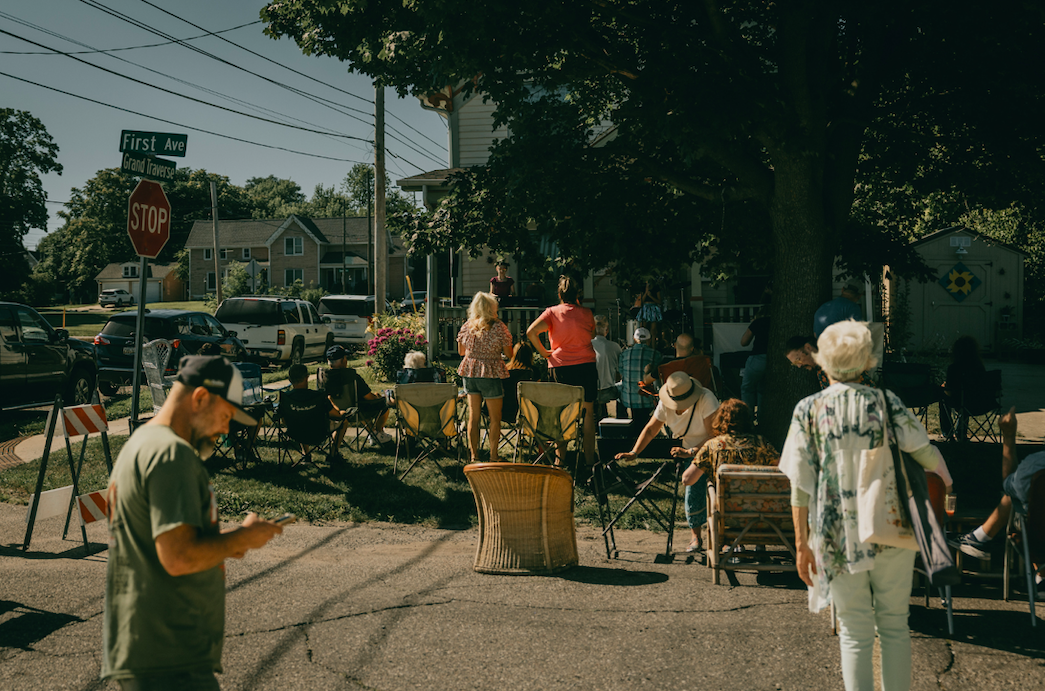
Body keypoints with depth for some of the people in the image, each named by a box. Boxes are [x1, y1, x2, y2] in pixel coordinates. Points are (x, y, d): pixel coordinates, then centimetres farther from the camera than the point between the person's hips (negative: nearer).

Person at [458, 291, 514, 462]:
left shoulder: (466, 326, 2)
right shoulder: (498, 327, -10)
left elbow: (461, 351, 13)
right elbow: (508, 354, -7)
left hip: (470, 372, 4)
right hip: (491, 374, -4)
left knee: (473, 417, 10)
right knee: (495, 418, 7)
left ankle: (474, 456, 13)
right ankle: (493, 457, 9)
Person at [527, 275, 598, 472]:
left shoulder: (553, 312, -2)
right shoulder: (586, 313, 3)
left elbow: (531, 332, -13)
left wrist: (544, 352, -1)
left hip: (560, 367, -1)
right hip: (587, 366, 1)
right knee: (588, 413, 9)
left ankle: (560, 460, 8)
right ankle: (589, 460, 11)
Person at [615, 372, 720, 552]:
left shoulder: (706, 399, -29)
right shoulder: (665, 404, -13)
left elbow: (715, 435, -31)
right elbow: (650, 430, -5)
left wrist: (690, 452, -40)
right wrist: (633, 453, -17)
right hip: (693, 452, 4)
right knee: (693, 492, -8)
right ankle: (696, 537, 10)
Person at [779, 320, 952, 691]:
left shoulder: (808, 410, -3)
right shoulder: (885, 402, -2)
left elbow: (801, 485, -4)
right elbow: (926, 452, 1)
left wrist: (802, 543, 1)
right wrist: (946, 481, 23)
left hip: (840, 537, 0)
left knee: (855, 634, 9)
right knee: (895, 626, 14)